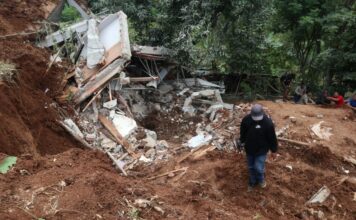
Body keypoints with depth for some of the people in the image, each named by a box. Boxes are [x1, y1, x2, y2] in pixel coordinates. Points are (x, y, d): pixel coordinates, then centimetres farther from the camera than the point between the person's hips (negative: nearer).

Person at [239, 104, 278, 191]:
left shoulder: (268, 122, -26)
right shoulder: (246, 119, -18)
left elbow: (272, 138, -14)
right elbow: (242, 132, 2)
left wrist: (273, 151, -5)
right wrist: (242, 142, 13)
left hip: (262, 149, -3)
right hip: (249, 148, 3)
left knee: (258, 167, 1)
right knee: (251, 167, 17)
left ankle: (261, 180, 35)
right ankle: (252, 182, 42)